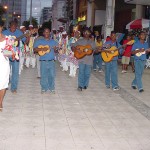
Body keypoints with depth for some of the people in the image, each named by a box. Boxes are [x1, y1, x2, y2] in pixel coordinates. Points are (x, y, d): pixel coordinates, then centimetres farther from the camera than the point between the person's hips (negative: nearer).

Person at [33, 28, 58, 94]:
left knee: (52, 75, 3)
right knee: (43, 75, 2)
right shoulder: (39, 41, 6)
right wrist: (42, 49, -16)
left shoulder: (53, 41, 13)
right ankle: (44, 88, 13)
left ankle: (52, 88, 16)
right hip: (43, 61, -1)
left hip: (51, 61, 1)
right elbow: (34, 49, -3)